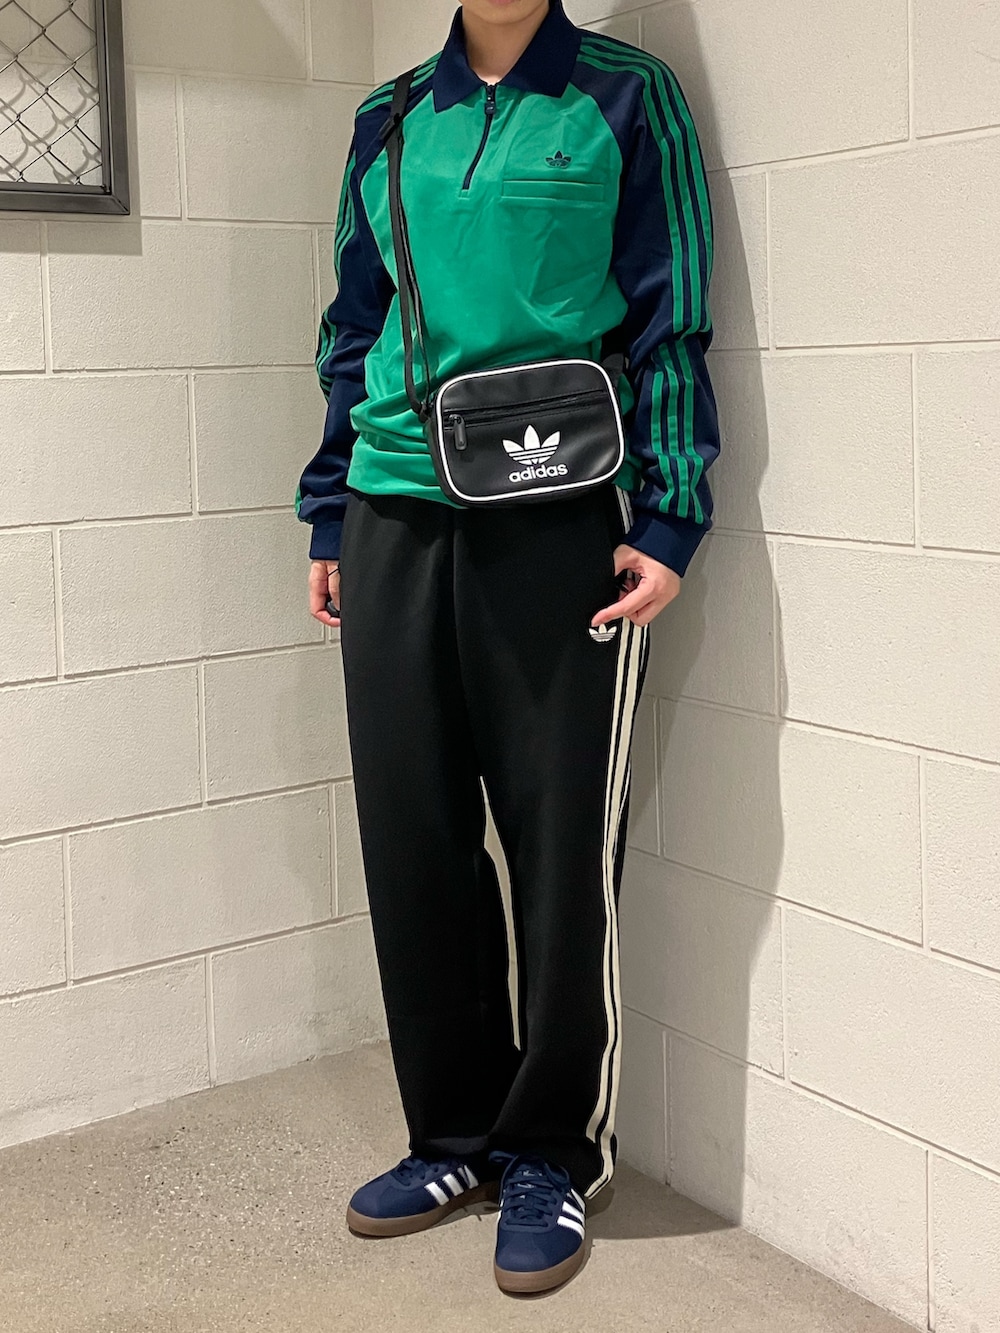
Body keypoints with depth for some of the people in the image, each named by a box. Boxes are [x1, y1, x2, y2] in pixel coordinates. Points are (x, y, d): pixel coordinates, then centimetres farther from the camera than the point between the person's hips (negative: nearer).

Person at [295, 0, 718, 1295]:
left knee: (563, 847, 1)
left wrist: (669, 520, -8)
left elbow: (670, 324, 1)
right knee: (412, 837, 6)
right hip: (395, 520, 4)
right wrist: (329, 518, 14)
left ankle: (552, 1152, 19)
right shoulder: (389, 119, 15)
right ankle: (455, 1135, 24)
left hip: (561, 521, -4)